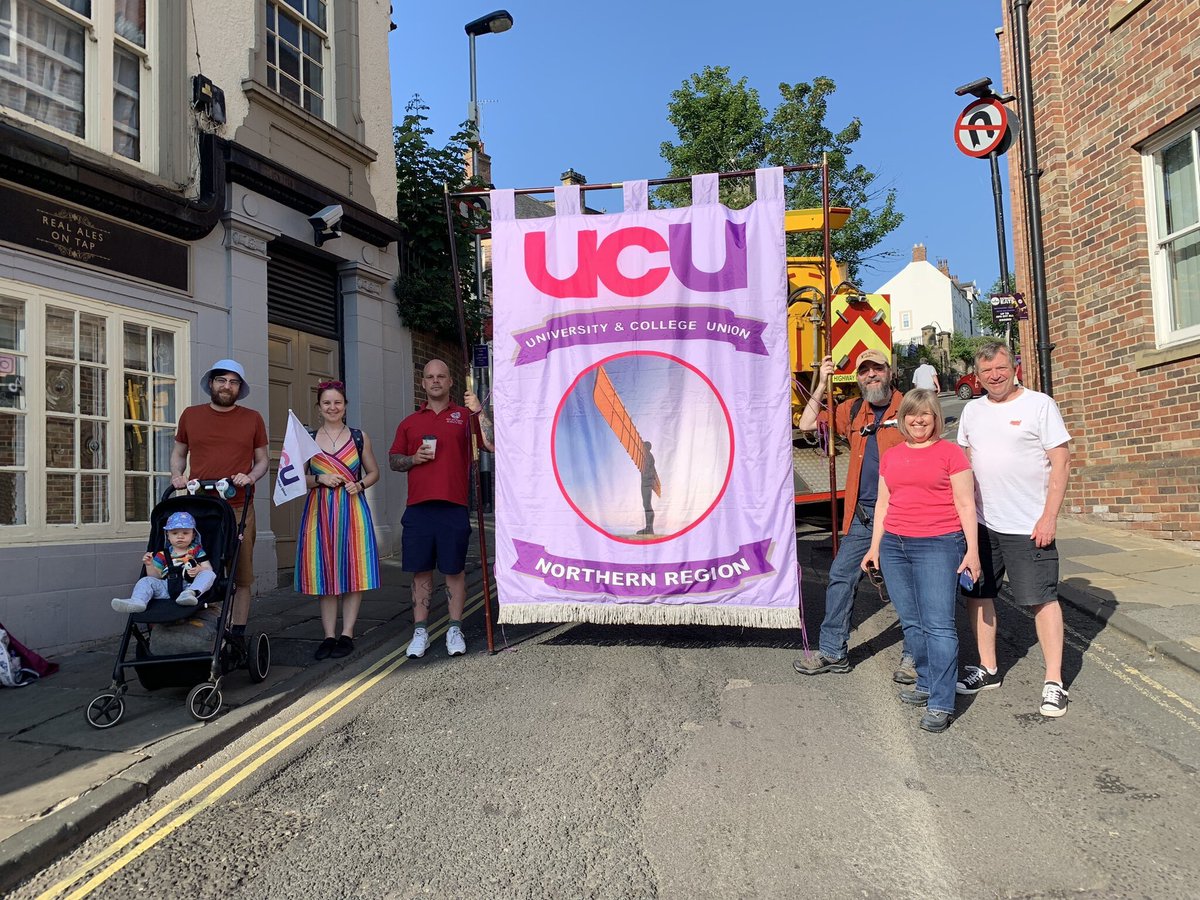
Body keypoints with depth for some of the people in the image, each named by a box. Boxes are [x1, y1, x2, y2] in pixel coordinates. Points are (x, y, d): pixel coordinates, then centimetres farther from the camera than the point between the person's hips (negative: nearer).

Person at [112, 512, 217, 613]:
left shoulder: (197, 551, 15)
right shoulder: (163, 555, 19)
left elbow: (208, 569, 6)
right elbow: (156, 576, 15)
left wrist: (199, 569, -17)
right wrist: (149, 565, -3)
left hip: (190, 585, -3)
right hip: (167, 587, 3)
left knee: (209, 574, -27)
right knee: (146, 581, -13)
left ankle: (191, 593, -53)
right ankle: (137, 602, -38)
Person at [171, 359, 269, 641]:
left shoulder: (253, 419, 9)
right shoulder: (190, 415, 11)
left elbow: (262, 460, 14)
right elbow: (179, 453, 22)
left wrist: (250, 476, -6)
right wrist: (177, 475, 3)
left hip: (239, 509, -1)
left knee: (241, 578, 1)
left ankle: (237, 635, 9)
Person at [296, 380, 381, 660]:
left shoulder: (359, 437, 7)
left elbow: (374, 472, 13)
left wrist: (359, 485, -6)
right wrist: (320, 479, -8)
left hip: (352, 510, 0)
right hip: (319, 511, 1)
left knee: (353, 570, -1)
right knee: (323, 572, 2)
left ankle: (347, 634, 8)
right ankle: (329, 635, 10)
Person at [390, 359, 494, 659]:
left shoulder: (464, 416, 8)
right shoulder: (409, 422, 16)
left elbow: (493, 444, -4)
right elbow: (393, 460, 19)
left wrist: (479, 412, -13)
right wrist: (414, 458, -1)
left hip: (453, 507, -2)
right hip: (418, 507, 3)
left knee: (454, 570, 3)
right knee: (420, 570, 6)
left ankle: (455, 631, 12)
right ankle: (420, 632, 14)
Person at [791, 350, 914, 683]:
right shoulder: (852, 412, 11)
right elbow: (806, 425, 10)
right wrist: (822, 386, 4)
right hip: (862, 514, 4)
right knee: (841, 576, 5)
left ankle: (913, 656, 20)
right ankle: (833, 651, 17)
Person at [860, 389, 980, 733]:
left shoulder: (950, 452, 1)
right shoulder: (891, 456, 15)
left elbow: (965, 504, 0)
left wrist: (972, 549, -5)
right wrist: (875, 547, 17)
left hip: (938, 546, -5)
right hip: (894, 546, 5)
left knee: (938, 624, -8)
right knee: (911, 623, 10)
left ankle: (940, 704, -3)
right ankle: (927, 683, 26)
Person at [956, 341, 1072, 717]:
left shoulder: (1039, 405, -6)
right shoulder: (972, 410, 10)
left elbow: (1061, 462, -8)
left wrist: (1049, 517, -14)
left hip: (1029, 526, -5)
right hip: (981, 523, 6)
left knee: (1042, 599, -2)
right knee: (977, 594, 11)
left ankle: (1054, 682, 9)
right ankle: (988, 670, 25)